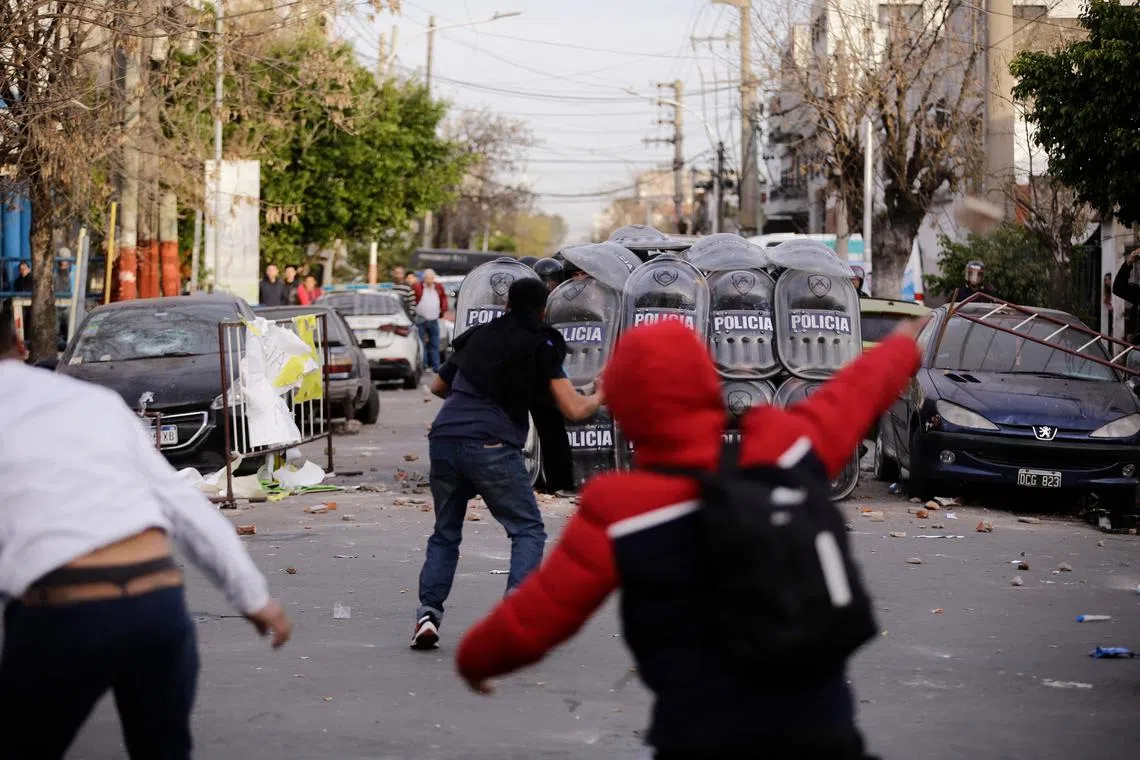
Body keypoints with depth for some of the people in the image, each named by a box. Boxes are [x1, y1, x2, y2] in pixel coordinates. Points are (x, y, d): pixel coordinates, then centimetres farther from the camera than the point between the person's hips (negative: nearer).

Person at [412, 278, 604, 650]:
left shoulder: (479, 335, 22)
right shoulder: (540, 346, 7)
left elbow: (438, 386, 34)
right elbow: (574, 410, 2)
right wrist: (599, 396, 23)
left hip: (443, 438, 5)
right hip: (491, 445, -5)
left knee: (445, 532, 20)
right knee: (528, 531, 7)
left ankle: (428, 612, 5)